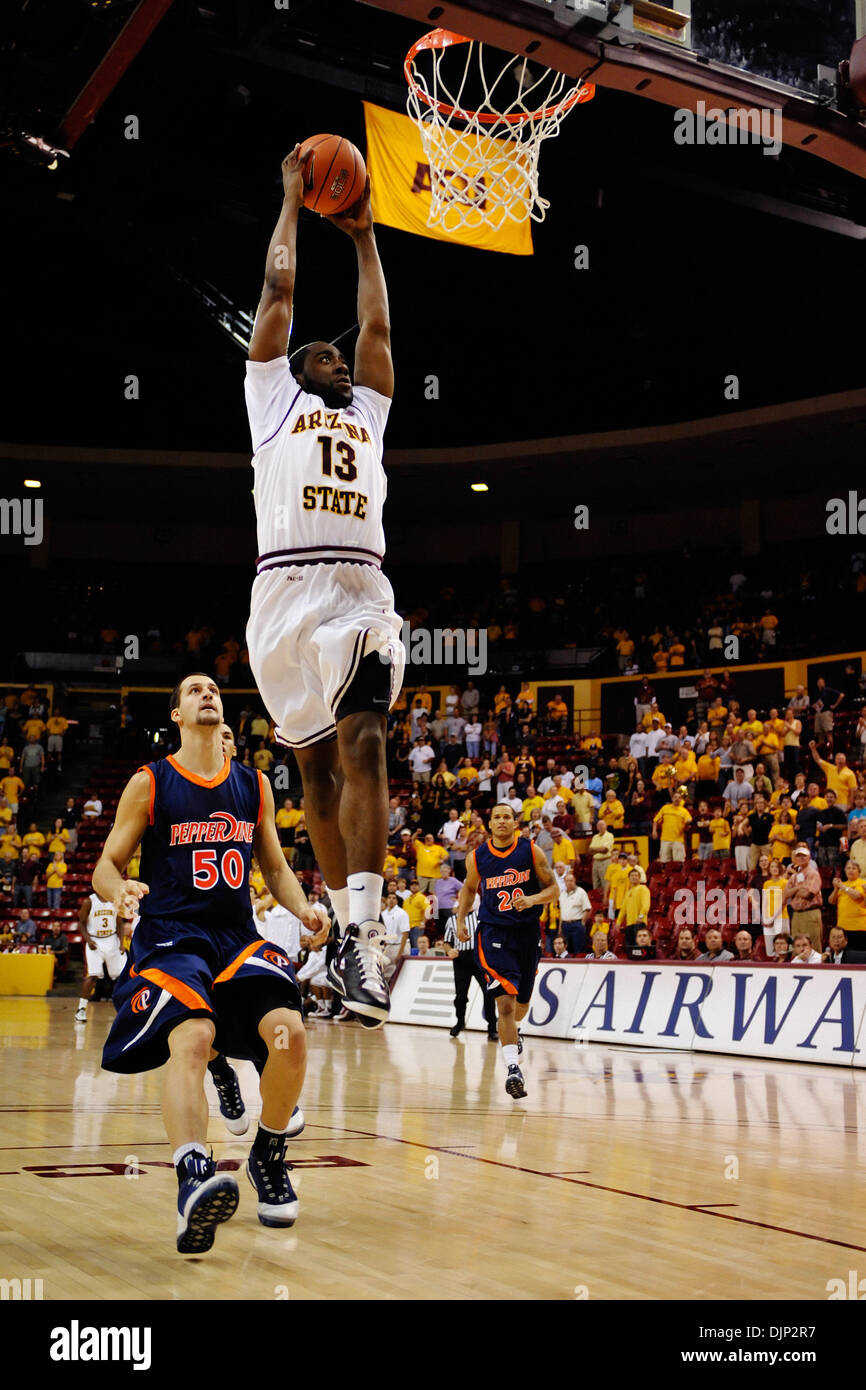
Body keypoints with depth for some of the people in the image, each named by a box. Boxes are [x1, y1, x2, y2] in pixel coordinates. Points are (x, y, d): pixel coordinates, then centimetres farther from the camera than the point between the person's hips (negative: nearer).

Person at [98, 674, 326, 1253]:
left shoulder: (255, 785, 12)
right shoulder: (149, 784, 2)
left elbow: (275, 867, 20)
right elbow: (106, 866, 3)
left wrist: (303, 908, 0)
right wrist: (120, 890, -21)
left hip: (240, 938, 4)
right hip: (170, 939, -3)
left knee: (289, 1031, -19)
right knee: (191, 1038, -32)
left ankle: (269, 1157, 6)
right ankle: (194, 1178, -45)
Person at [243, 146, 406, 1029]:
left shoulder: (368, 412, 29)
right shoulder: (273, 396, 20)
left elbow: (377, 325, 31)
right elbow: (278, 290, 20)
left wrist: (363, 236, 41)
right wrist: (294, 196, 30)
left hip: (362, 592, 2)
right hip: (287, 589, -1)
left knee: (362, 747, -17)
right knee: (314, 766, 4)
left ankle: (363, 940, -24)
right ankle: (343, 930, 16)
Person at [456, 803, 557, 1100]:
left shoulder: (531, 851, -4)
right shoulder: (476, 858, -1)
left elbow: (553, 889, -1)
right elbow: (469, 888, 18)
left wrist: (531, 900, -20)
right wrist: (461, 919, 6)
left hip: (528, 933, 2)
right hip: (494, 933, -2)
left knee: (521, 1004, 16)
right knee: (505, 1001, -18)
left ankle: (511, 1030, 52)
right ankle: (513, 1068, -22)